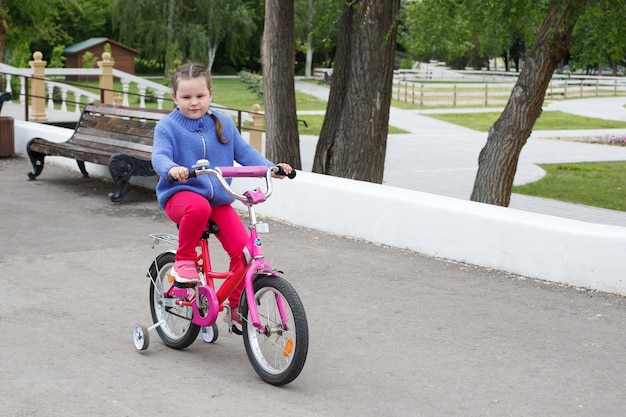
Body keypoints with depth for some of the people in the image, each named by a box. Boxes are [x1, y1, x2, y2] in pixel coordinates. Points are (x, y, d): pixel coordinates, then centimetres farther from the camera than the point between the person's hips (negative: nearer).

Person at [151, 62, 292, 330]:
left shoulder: (223, 124, 9)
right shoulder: (167, 126, -3)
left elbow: (244, 152, 11)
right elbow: (159, 156, -17)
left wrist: (270, 168, -4)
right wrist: (171, 169, -41)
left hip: (219, 200, 4)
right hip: (180, 194, -4)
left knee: (243, 249, -12)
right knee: (199, 207, -42)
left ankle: (237, 307, 8)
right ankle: (183, 260, -17)